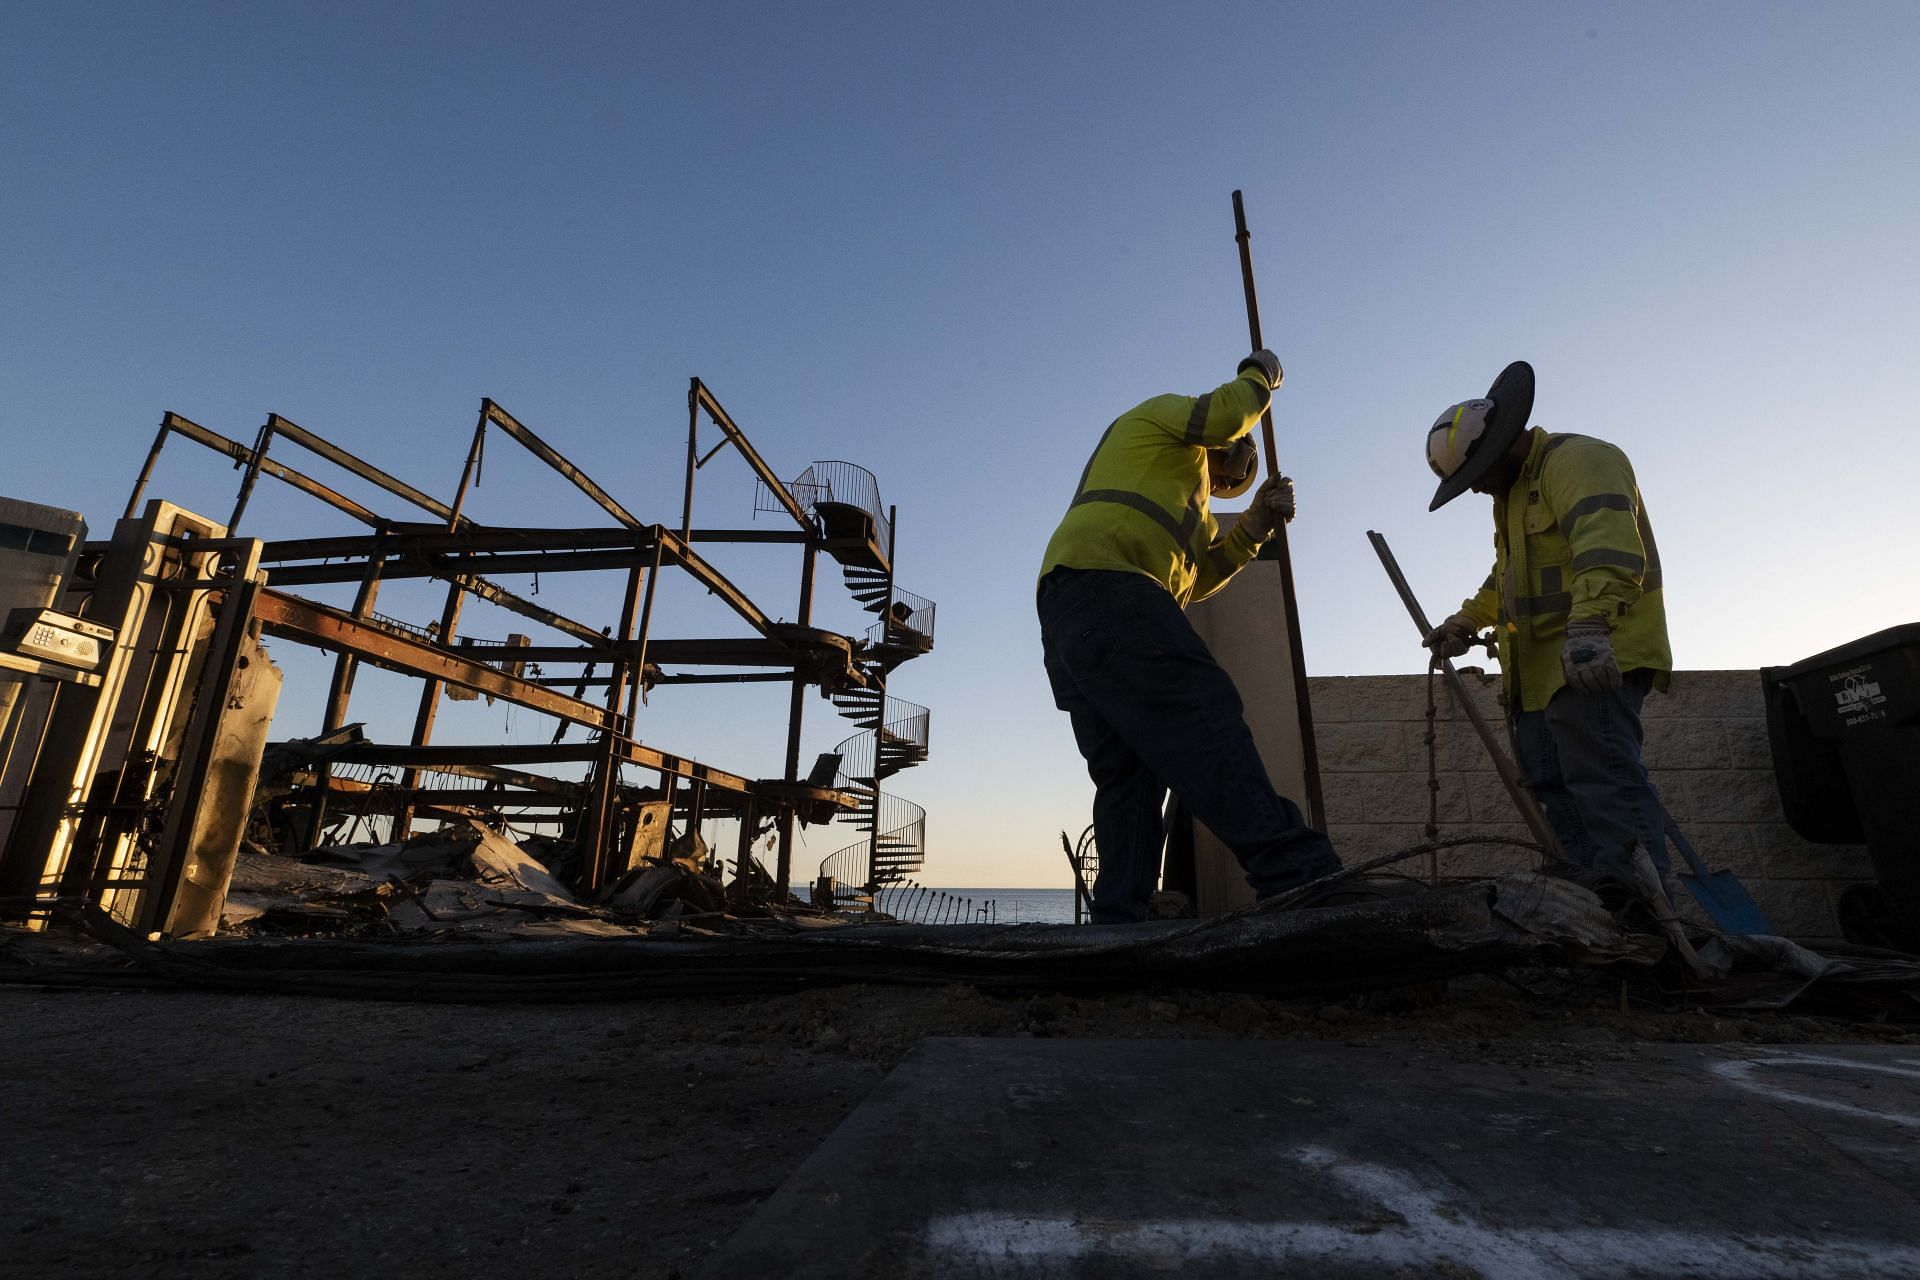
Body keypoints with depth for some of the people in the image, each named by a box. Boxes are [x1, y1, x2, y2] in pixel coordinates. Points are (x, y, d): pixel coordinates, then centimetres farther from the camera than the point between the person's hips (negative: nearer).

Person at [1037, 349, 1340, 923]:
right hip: (1104, 587, -10)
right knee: (1202, 718, -23)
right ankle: (1298, 874, -33)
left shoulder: (1183, 497, 43)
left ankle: (1121, 924, -6)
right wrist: (1259, 376, 18)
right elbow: (1225, 413, -2)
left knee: (1129, 770, -1)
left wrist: (1254, 525, 22)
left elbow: (1198, 576, 31)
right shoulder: (1161, 415, 20)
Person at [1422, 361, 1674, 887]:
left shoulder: (1579, 460, -8)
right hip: (1543, 667, 10)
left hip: (1594, 658, -10)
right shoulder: (1514, 491, 25)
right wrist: (1467, 621, 22)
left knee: (1602, 775, -17)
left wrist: (1589, 624, -37)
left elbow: (1607, 547, -25)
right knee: (1552, 783, 7)